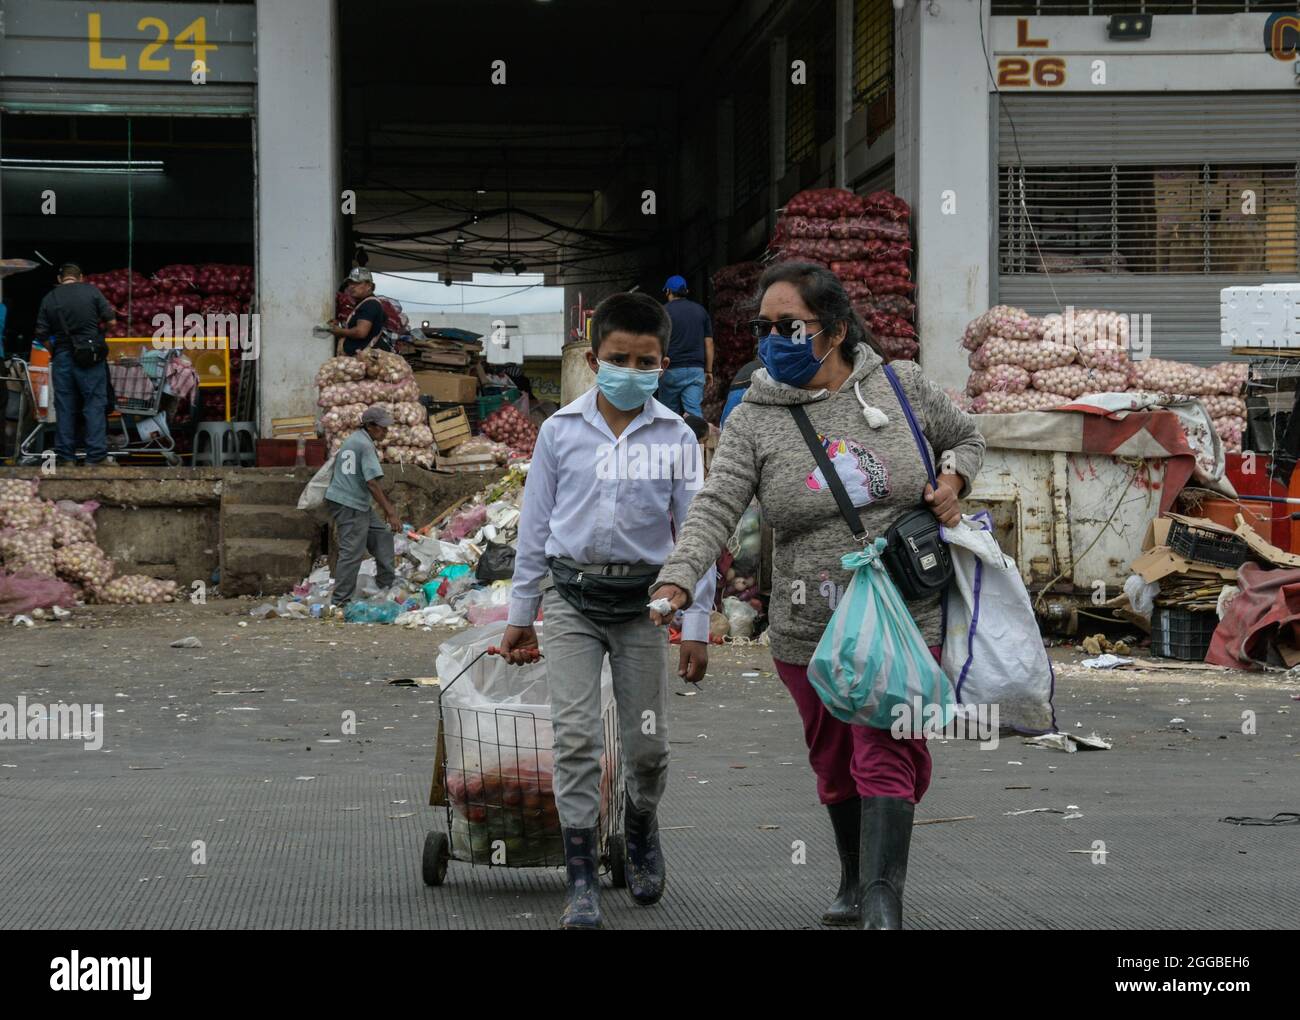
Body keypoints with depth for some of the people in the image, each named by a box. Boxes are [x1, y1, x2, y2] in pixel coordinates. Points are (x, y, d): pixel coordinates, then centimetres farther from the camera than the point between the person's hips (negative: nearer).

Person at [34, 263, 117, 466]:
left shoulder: (49, 299, 4)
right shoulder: (91, 291, -2)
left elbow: (41, 335, 3)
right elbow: (111, 321, -3)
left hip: (62, 357, 2)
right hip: (90, 357, -2)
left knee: (64, 408, 8)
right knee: (94, 406, 0)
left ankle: (66, 457, 9)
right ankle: (96, 456, -4)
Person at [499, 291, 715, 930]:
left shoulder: (675, 437, -1)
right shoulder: (560, 431, 1)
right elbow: (535, 525, 8)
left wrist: (697, 627, -2)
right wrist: (520, 614, 9)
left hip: (640, 602, 0)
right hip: (572, 598, 0)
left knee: (647, 743, 5)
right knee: (576, 736, -9)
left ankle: (641, 832, 37)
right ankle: (581, 881, -4)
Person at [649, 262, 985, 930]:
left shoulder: (901, 386, -1)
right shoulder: (753, 422, -4)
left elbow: (965, 437, 18)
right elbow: (715, 509, -16)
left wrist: (952, 481, -4)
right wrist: (676, 580, -33)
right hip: (809, 630, 2)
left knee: (884, 756, -14)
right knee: (836, 766, 16)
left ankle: (883, 903, -17)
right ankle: (855, 882, 37)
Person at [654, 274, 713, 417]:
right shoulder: (700, 311, 10)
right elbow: (709, 343, 9)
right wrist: (708, 371, 14)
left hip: (672, 369, -3)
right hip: (696, 370, 3)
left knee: (670, 414, 8)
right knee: (694, 410, -7)